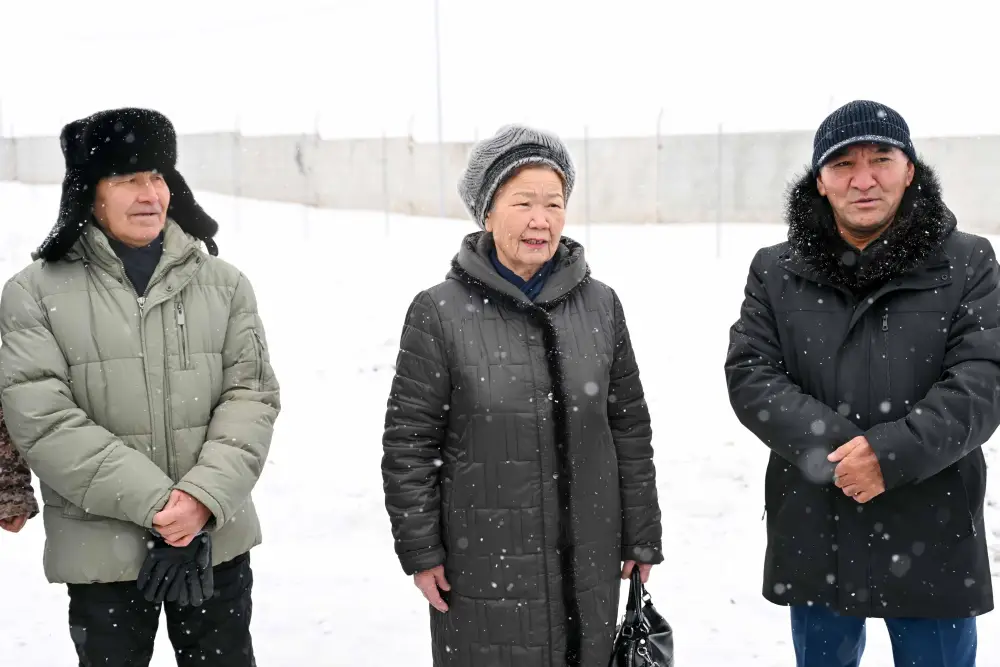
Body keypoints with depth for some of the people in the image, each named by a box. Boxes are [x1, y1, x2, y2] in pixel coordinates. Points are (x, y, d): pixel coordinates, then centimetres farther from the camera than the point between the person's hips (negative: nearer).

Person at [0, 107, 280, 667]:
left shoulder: (224, 284, 3)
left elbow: (253, 396, -3)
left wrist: (205, 495, -19)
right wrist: (154, 502, -19)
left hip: (217, 540, 2)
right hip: (101, 549, -2)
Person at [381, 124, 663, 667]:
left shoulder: (600, 306, 3)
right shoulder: (440, 312, -8)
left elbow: (630, 429, 8)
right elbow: (408, 443, -4)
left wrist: (642, 539, 9)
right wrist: (420, 552, -4)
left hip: (588, 566, 3)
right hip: (484, 567, -3)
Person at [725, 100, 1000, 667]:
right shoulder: (777, 273, 3)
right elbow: (749, 377, -6)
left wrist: (892, 452, -24)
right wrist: (835, 445, -20)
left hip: (932, 542, -1)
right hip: (815, 540, 2)